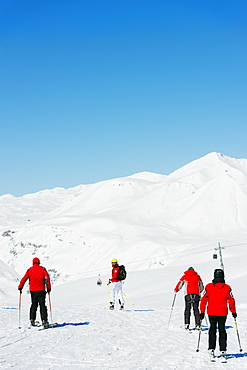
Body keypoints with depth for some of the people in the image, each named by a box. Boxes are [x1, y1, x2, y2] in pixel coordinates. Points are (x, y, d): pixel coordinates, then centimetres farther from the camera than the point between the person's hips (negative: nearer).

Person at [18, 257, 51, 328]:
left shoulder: (30, 270, 6)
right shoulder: (42, 269, 2)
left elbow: (24, 279, 2)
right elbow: (47, 278, -5)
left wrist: (20, 288, 9)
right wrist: (49, 288, 0)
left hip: (33, 290, 2)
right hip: (41, 290, -2)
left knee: (34, 305, 16)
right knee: (42, 306, -2)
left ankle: (32, 320, 8)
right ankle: (44, 320, -12)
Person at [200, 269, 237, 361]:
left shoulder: (208, 287, -6)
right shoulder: (227, 288, -8)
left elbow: (204, 300, -3)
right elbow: (231, 300, -2)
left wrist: (202, 312, 6)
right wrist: (233, 312, 11)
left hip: (211, 313, 1)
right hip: (223, 313, -1)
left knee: (212, 330, 14)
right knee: (222, 330, 9)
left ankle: (211, 349, 7)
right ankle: (222, 351, 4)